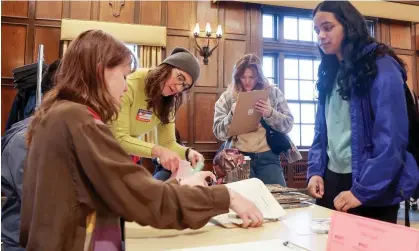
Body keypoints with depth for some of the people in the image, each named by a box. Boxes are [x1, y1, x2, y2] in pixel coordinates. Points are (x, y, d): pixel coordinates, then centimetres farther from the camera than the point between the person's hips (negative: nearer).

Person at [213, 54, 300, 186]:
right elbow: (218, 133, -2)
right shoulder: (227, 97, 3)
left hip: (268, 157, 1)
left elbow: (289, 125, -2)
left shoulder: (273, 93, 3)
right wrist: (232, 115, -21)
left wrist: (270, 113, -22)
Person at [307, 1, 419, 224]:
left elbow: (391, 139, -16)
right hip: (332, 179, 6)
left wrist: (362, 190, -19)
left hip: (373, 188, -6)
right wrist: (315, 171, -1)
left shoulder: (382, 68, -10)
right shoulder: (329, 73, 10)